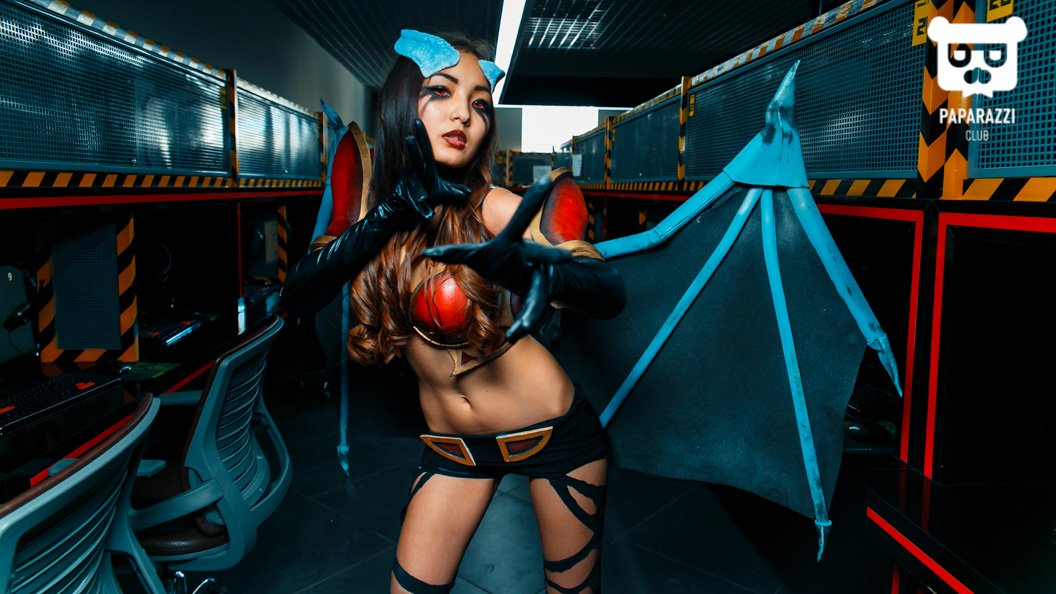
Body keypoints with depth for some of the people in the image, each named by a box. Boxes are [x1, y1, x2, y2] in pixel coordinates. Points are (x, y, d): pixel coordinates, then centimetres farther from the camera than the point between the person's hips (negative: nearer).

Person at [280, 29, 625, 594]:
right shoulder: (376, 215, -4)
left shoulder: (495, 208, -18)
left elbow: (610, 293, -28)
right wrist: (389, 215, -29)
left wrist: (533, 264, -50)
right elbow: (296, 296, -16)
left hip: (555, 434, -3)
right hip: (451, 447, 3)